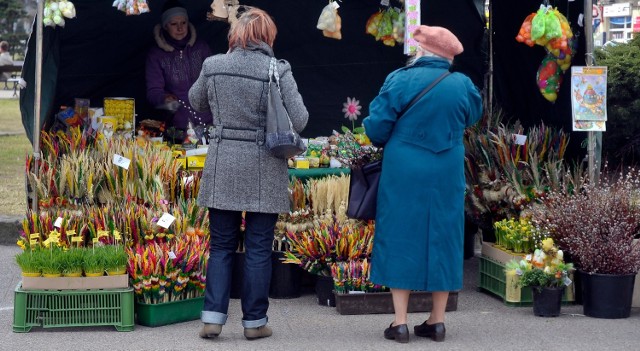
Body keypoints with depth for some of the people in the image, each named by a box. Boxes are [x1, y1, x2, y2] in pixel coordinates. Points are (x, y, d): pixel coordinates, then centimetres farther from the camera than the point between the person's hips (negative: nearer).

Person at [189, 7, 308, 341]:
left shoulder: (213, 65, 0)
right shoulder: (277, 70, -9)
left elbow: (197, 102, 18)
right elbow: (299, 120, -10)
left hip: (223, 167, 2)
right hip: (264, 170, -2)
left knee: (221, 246, 12)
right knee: (258, 248, 6)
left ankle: (212, 317, 6)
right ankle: (254, 322, 11)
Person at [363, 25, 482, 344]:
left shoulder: (399, 80, -10)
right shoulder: (463, 85, -1)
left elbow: (376, 126, -8)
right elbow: (472, 117, 18)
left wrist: (385, 143, 13)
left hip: (403, 174, -2)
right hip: (446, 176, 2)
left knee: (401, 238, 5)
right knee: (442, 239, 11)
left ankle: (400, 322, 3)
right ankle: (437, 321, 15)